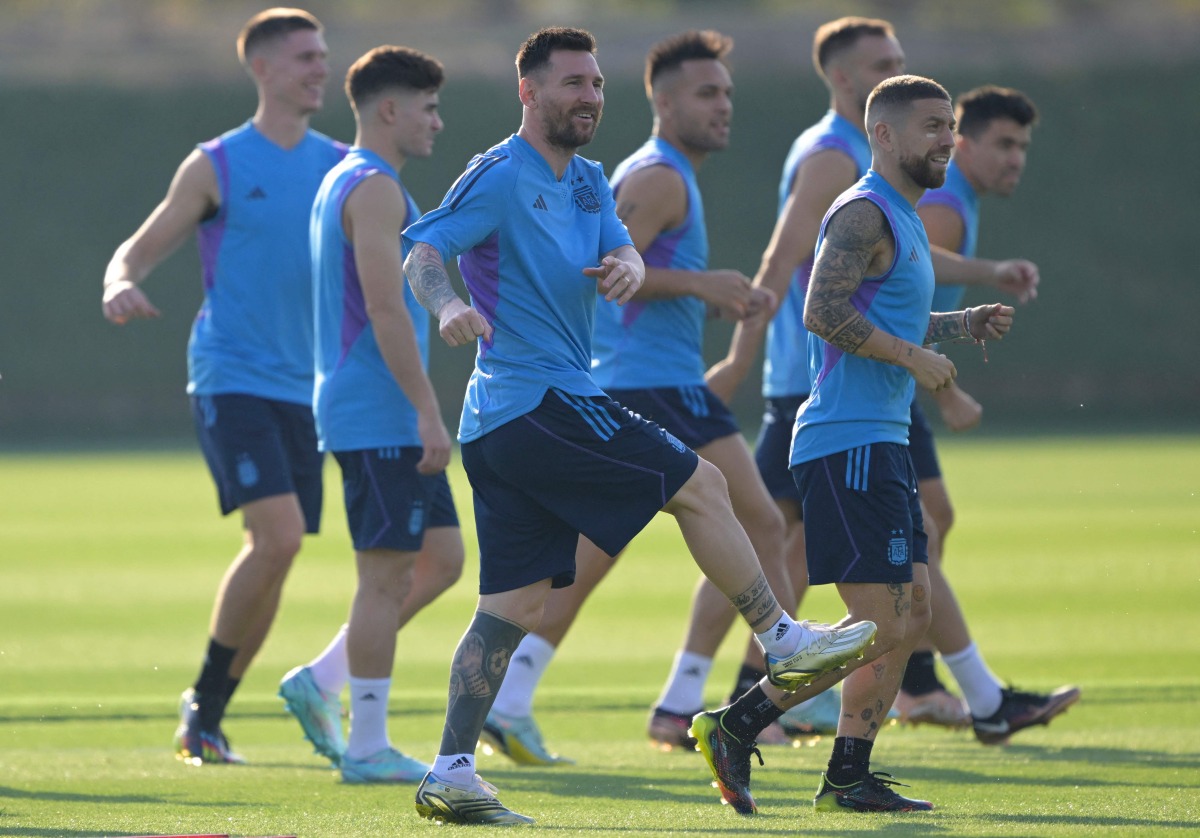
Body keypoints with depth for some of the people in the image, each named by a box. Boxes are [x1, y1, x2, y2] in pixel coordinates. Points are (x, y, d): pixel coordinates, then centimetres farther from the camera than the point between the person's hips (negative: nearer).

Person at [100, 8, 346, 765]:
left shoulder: (341, 167, 10)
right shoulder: (218, 166, -1)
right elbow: (137, 253, 1)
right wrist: (121, 285, -23)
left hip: (305, 390, 5)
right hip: (232, 381, -5)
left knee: (271, 558, 3)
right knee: (279, 537, -19)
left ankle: (208, 717, 16)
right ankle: (205, 696, -4)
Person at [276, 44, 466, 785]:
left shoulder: (347, 183, 19)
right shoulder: (374, 190, -13)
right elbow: (386, 311, -21)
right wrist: (428, 411, -21)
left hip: (392, 421, 10)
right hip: (380, 416, -10)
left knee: (442, 562, 11)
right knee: (387, 576, -6)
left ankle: (321, 683, 13)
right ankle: (367, 746, -2)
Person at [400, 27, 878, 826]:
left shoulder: (589, 182, 18)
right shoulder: (500, 177, -9)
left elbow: (624, 249, 8)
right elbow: (422, 251, -17)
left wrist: (628, 267, -17)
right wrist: (449, 306, -39)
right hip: (538, 400, -9)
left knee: (515, 603, 6)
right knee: (700, 485, -5)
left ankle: (451, 774, 4)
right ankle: (783, 641, 4)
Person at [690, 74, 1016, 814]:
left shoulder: (902, 219, 20)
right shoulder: (864, 215, -12)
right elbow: (824, 313, -24)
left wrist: (964, 326, 19)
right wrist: (912, 357, -20)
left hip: (881, 444, 11)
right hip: (849, 442, -11)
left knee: (913, 610, 10)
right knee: (880, 625, -12)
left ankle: (849, 776, 12)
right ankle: (737, 726, -8)